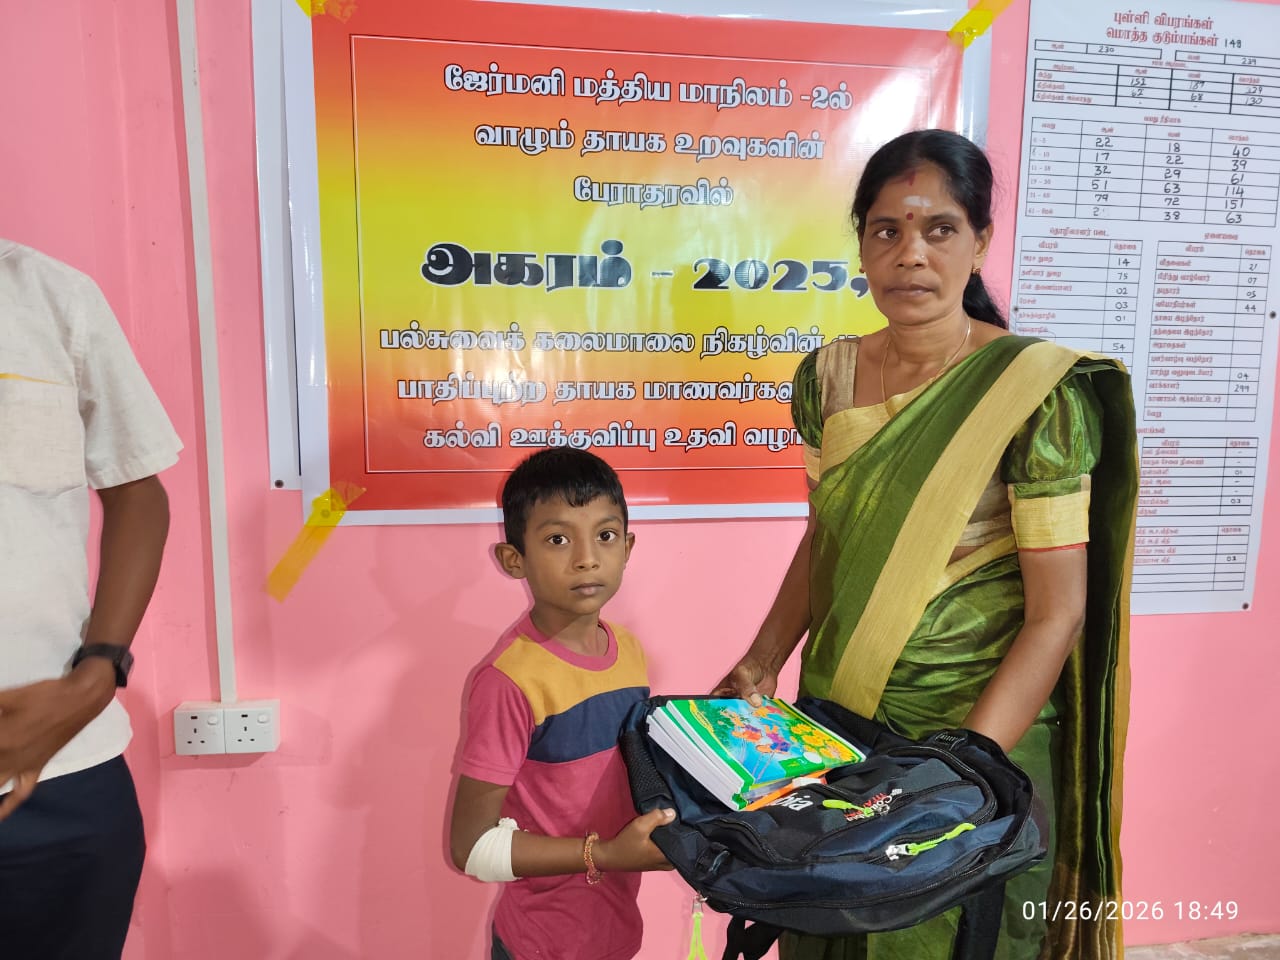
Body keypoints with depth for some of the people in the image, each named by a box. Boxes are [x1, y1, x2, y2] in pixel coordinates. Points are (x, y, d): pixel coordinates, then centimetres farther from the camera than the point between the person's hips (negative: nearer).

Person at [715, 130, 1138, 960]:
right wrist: (760, 668, -2)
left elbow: (1057, 614, -16)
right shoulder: (829, 376, -2)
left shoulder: (1034, 391, -17)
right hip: (832, 714, 4)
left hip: (980, 730, -4)